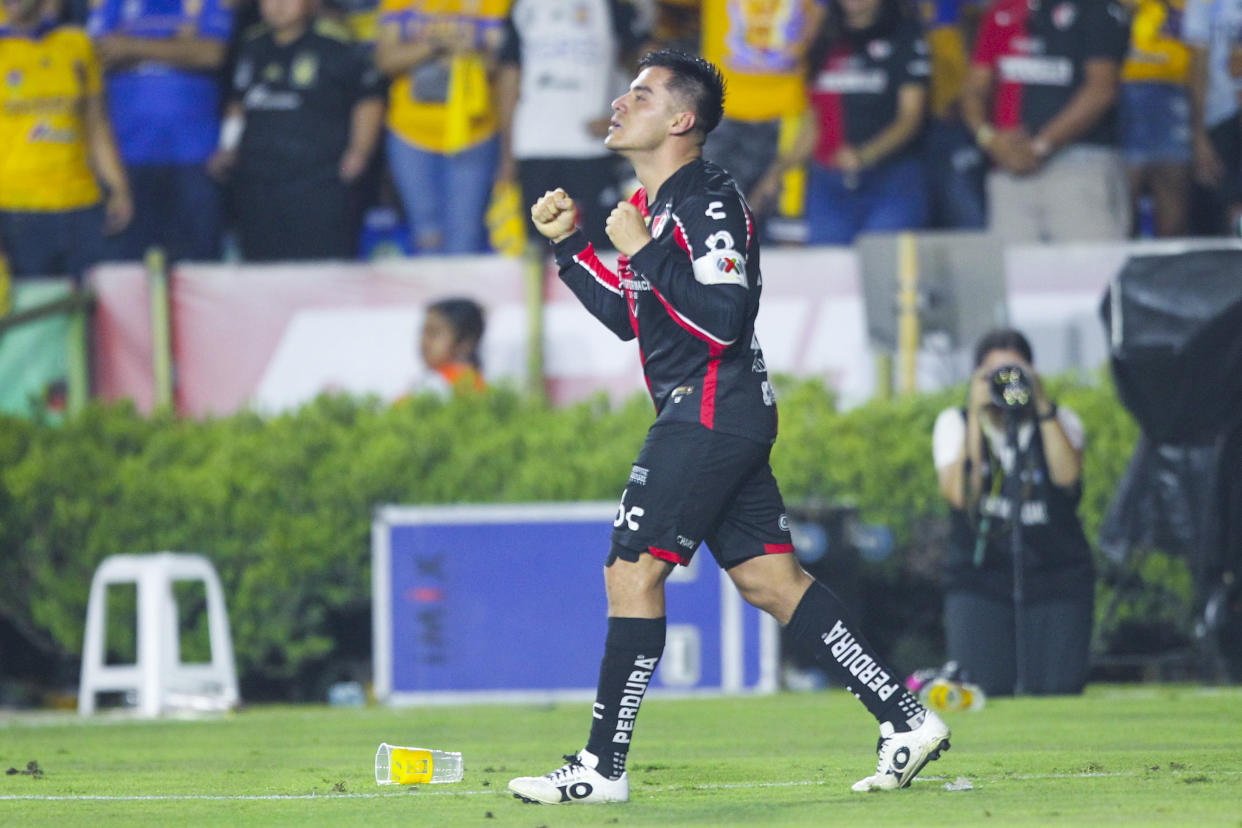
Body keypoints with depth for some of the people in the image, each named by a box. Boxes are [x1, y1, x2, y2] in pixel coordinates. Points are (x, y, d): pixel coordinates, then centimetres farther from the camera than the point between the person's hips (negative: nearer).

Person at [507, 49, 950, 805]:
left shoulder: (709, 203, -14)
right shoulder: (654, 205, 17)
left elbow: (721, 318, -23)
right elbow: (631, 318, 26)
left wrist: (646, 252, -21)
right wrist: (569, 245, 21)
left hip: (712, 414, -10)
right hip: (703, 416, 10)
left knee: (632, 570, -9)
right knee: (772, 579, 8)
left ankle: (603, 767, -6)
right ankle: (906, 718, 8)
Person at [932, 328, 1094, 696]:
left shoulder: (1059, 421, 7)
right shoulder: (955, 423, 7)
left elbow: (1066, 474, -15)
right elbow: (958, 493, -11)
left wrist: (1042, 405, -16)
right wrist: (978, 415, -12)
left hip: (1056, 579, 1)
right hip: (978, 575, -1)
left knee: (1058, 691, -9)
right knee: (981, 694, -15)